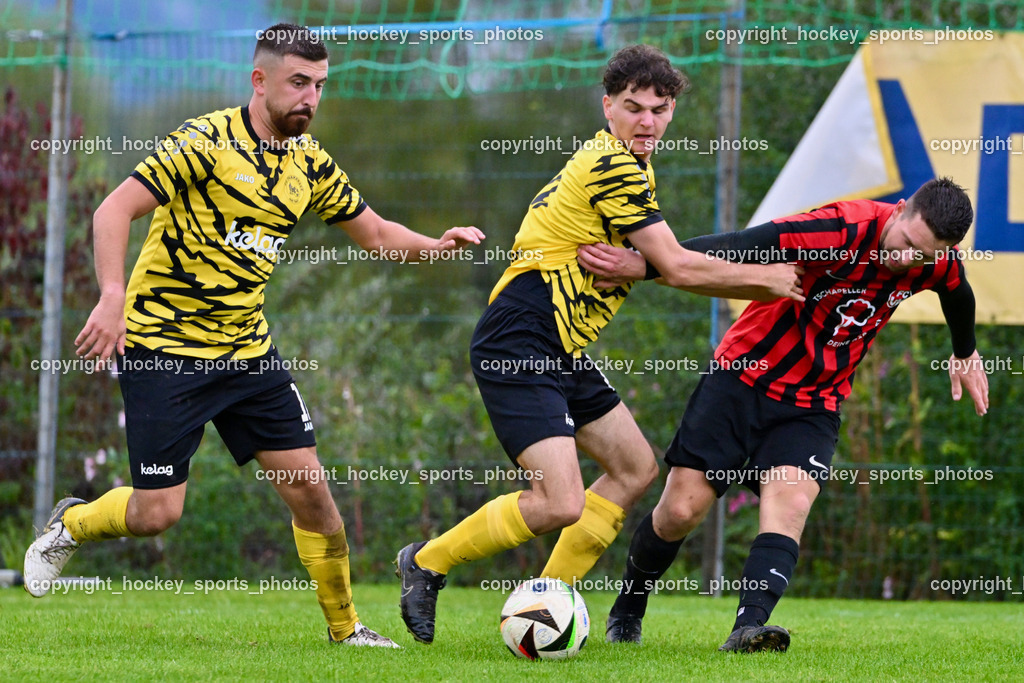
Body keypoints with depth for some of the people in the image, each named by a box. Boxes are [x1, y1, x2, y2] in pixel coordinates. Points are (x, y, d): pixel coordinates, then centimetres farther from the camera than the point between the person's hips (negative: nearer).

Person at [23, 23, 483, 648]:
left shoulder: (310, 162, 6)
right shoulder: (207, 140, -15)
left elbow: (376, 233, 14)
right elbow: (115, 210, -20)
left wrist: (436, 245, -6)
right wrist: (113, 296, -33)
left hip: (248, 349, 6)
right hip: (163, 346, -6)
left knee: (309, 485, -1)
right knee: (157, 512, -6)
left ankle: (345, 627, 13)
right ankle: (70, 525, 26)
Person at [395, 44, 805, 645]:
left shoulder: (628, 167, 17)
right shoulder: (613, 167, -16)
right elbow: (678, 268, -16)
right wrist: (767, 278, -5)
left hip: (561, 350, 11)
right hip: (518, 347, -11)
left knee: (636, 467, 14)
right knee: (559, 503, -19)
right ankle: (426, 563, 1)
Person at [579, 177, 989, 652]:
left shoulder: (942, 266, -8)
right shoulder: (845, 229, -27)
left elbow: (957, 295, 18)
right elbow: (741, 247, -31)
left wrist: (965, 354, 38)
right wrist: (641, 265, -36)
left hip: (814, 405, 3)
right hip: (744, 377, -3)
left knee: (789, 505, -24)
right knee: (680, 512, -4)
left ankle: (748, 626, -38)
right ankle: (627, 611, 22)